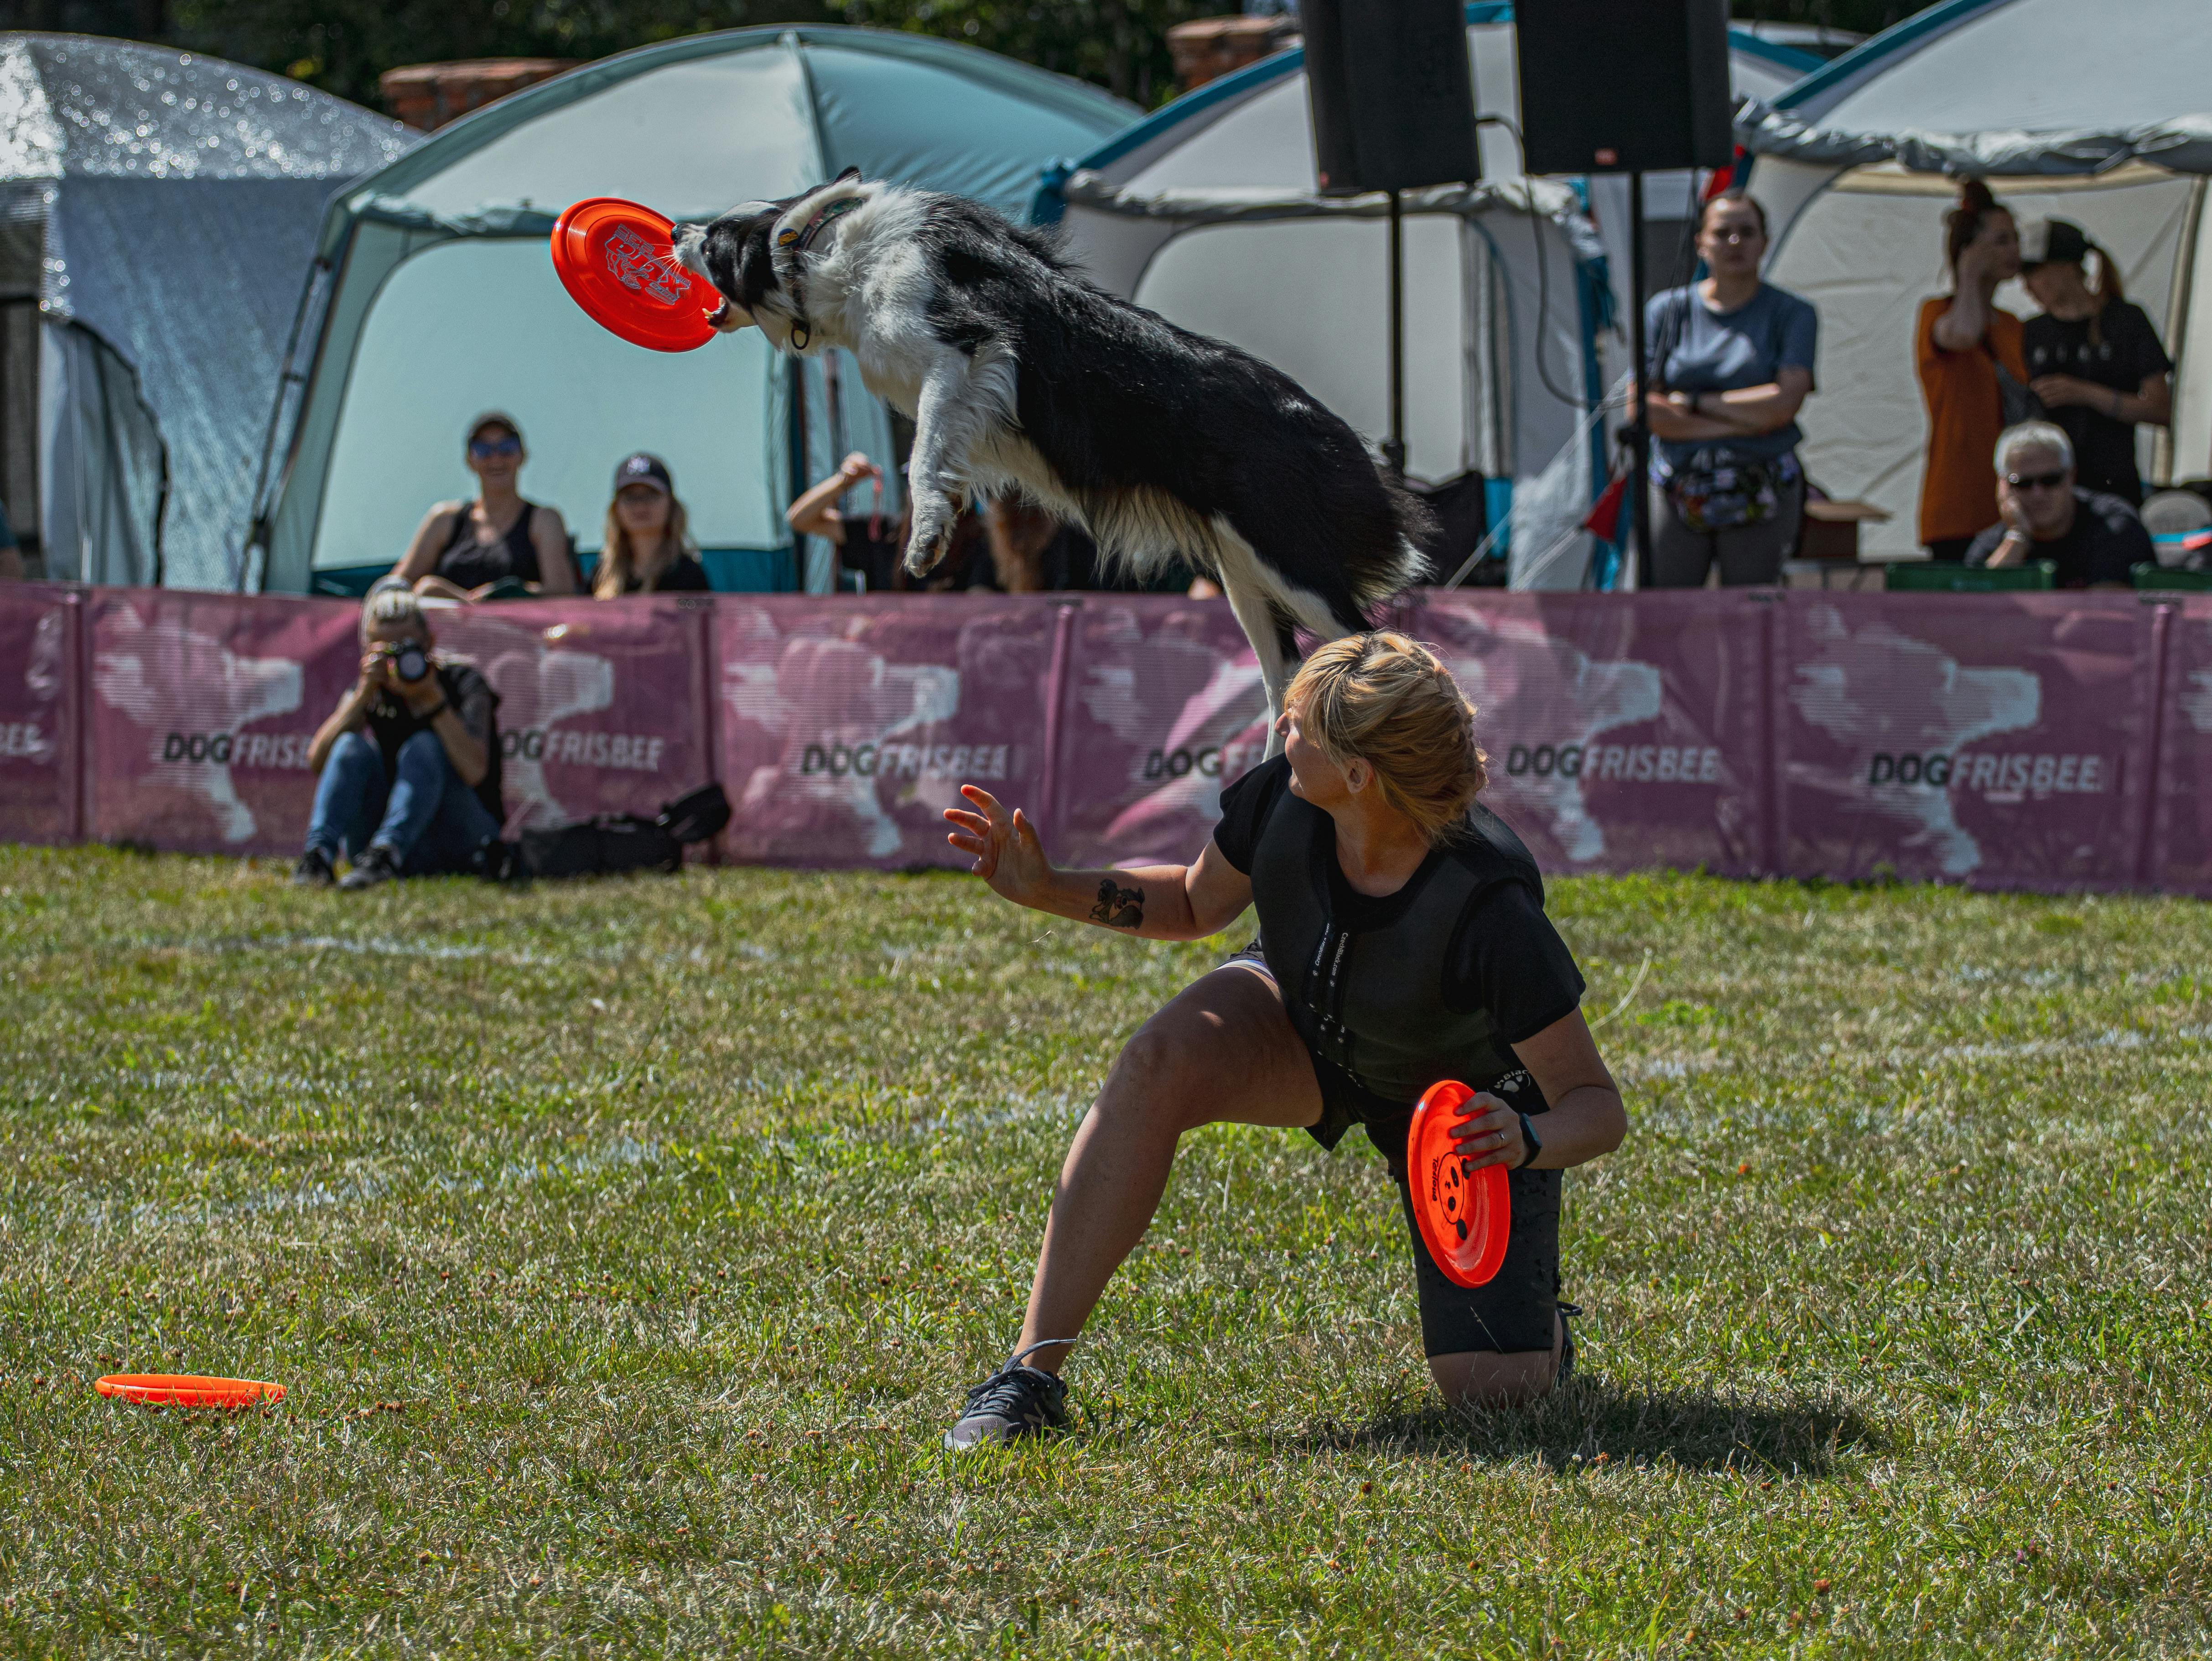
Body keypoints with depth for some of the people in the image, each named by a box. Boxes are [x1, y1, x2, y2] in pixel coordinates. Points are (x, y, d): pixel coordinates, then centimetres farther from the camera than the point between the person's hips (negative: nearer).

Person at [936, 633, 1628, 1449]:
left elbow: (1600, 1107, -30)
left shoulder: (1490, 907, -39)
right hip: (1301, 1024, 3)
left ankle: (1534, 1307, 26)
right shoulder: (1281, 799, -26)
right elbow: (1197, 903, -2)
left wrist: (1528, 1141, -51)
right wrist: (1048, 890, -15)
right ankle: (1031, 1376, -26)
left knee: (1490, 1387, -14)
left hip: (1469, 1099, -3)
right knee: (1156, 1063, -31)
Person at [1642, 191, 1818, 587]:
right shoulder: (1668, 311, 8)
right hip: (1677, 491, 1)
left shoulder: (1791, 314, 5)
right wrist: (1739, 422, -8)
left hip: (1759, 498, -1)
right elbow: (1643, 410, -2)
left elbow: (1786, 402, -9)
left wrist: (1695, 402, -5)